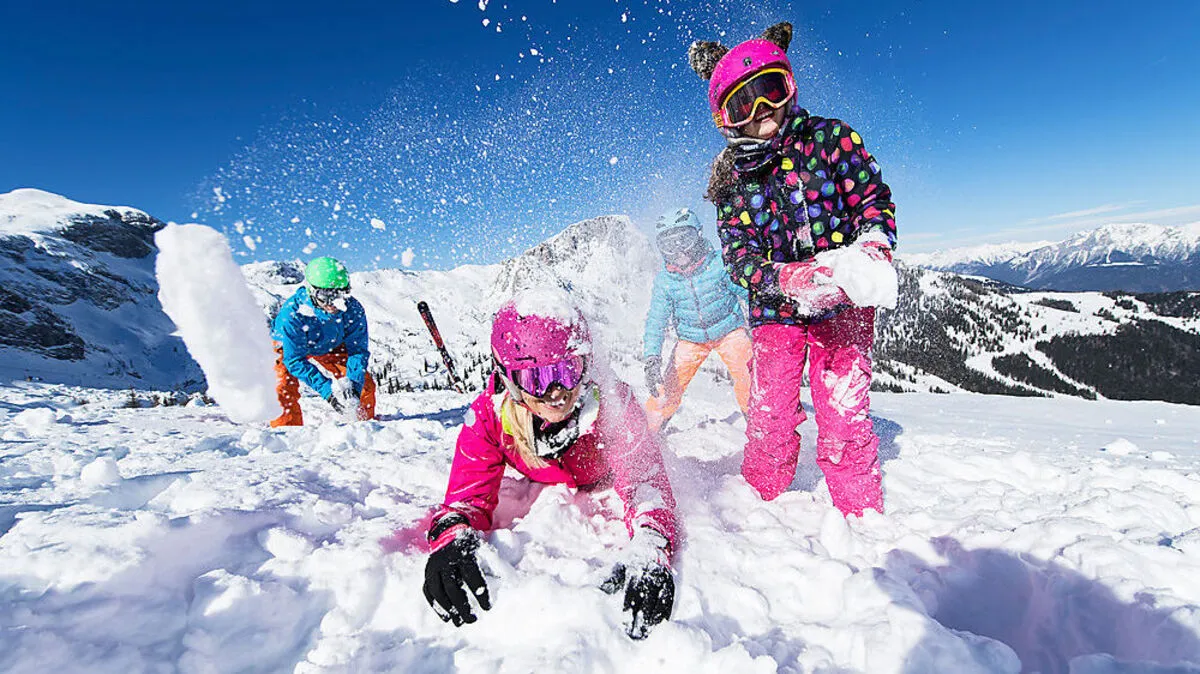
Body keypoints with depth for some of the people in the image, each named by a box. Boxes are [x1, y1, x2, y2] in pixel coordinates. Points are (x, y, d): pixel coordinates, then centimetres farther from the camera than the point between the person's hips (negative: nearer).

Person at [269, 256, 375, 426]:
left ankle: (366, 421, 16)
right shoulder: (292, 313, -38)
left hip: (331, 346, 3)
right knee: (284, 389, -25)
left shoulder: (353, 310, -31)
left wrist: (353, 384, -38)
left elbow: (359, 349, -22)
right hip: (290, 346, -2)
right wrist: (327, 389, -42)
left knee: (365, 383, -9)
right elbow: (295, 360, -33)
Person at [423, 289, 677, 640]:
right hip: (539, 489, 2)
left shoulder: (613, 403, -44)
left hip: (602, 484, -1)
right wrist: (452, 539, -60)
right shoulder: (489, 414, -39)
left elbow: (646, 482, -46)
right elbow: (470, 493, -36)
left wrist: (649, 551, -67)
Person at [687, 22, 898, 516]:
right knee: (769, 419, -1)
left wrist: (874, 247, -23)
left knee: (843, 414, -7)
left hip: (842, 300, -1)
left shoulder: (829, 137, -1)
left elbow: (874, 195, -1)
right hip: (775, 308, 1)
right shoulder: (733, 179, 0)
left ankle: (862, 519, 12)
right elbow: (739, 258, -9)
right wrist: (789, 279, -28)